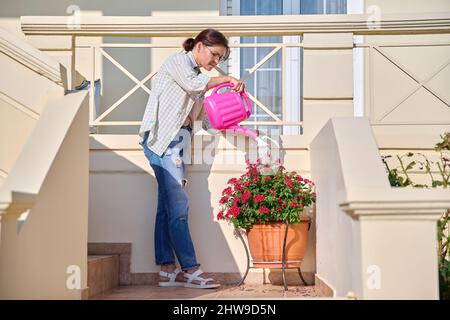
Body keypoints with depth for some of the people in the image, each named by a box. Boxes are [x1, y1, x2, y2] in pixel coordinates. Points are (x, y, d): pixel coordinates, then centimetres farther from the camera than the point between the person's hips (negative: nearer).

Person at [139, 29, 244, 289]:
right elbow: (194, 84, -18)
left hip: (176, 142, 9)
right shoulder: (178, 61, 1)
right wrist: (227, 79, -7)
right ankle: (191, 269, -12)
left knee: (168, 206, 4)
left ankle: (168, 270, 4)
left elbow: (203, 115, 19)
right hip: (162, 138, -9)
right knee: (178, 205, -12)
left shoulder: (197, 74, 25)